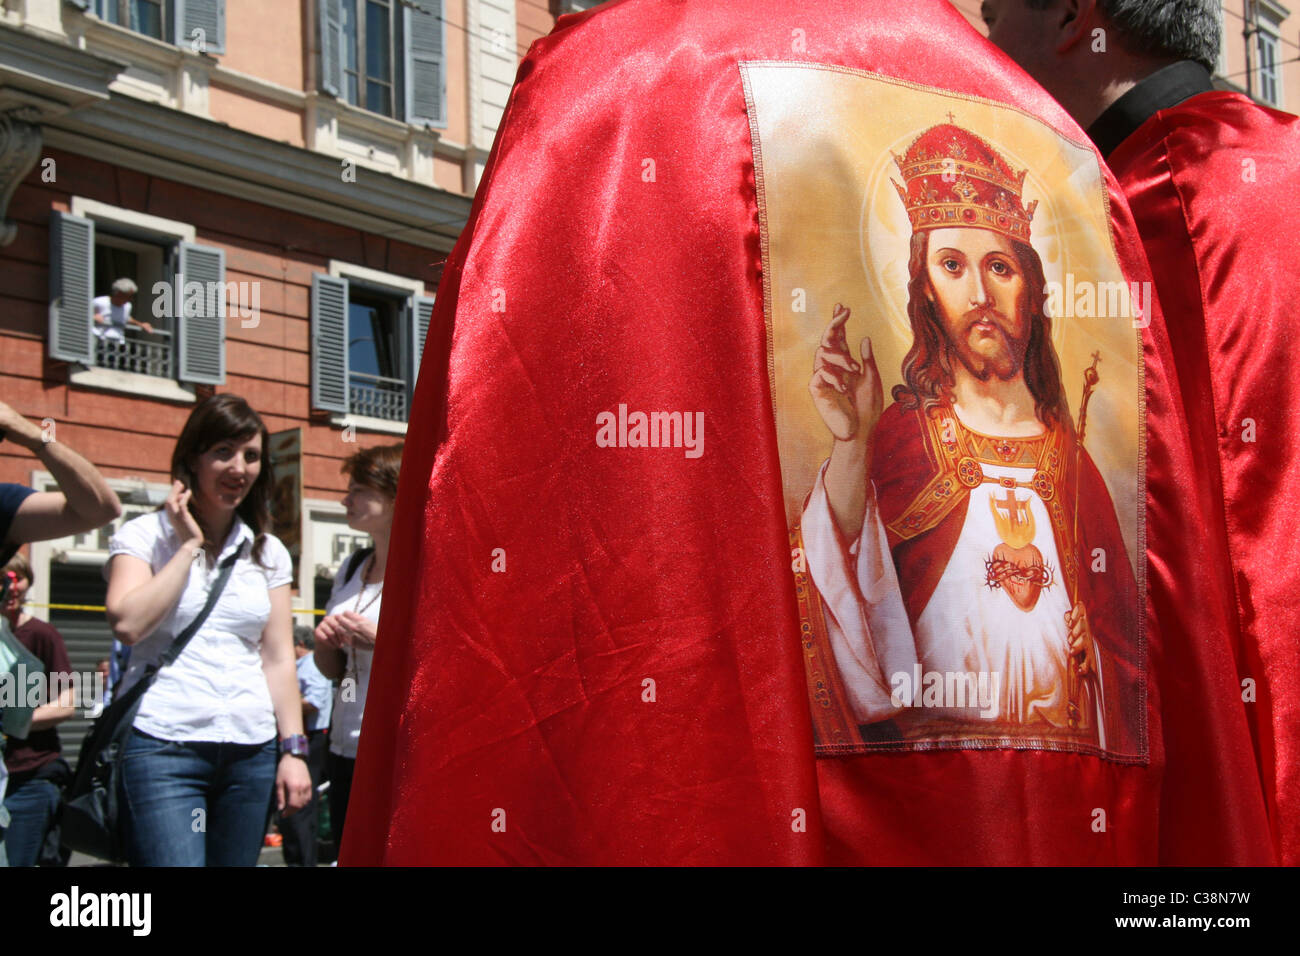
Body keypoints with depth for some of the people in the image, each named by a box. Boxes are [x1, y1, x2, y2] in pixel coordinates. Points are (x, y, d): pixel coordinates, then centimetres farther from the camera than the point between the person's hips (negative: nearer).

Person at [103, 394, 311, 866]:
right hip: (164, 746, -4)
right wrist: (188, 545, -7)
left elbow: (278, 658, 13)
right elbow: (128, 624, -13)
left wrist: (294, 749, 5)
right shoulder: (144, 535, 4)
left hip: (251, 752, 4)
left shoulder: (268, 552, 15)